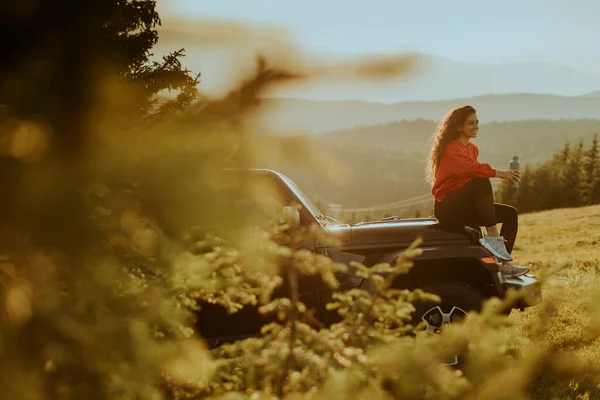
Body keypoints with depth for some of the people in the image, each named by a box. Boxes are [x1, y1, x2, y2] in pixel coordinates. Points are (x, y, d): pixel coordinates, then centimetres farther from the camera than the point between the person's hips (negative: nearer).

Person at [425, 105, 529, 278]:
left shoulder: (473, 148, 17)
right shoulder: (452, 148, -12)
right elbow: (470, 168, -29)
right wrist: (499, 173, -33)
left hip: (464, 207, 9)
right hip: (446, 208, -9)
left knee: (510, 214, -5)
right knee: (481, 182, -33)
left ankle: (505, 264, -16)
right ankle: (493, 238, -38)